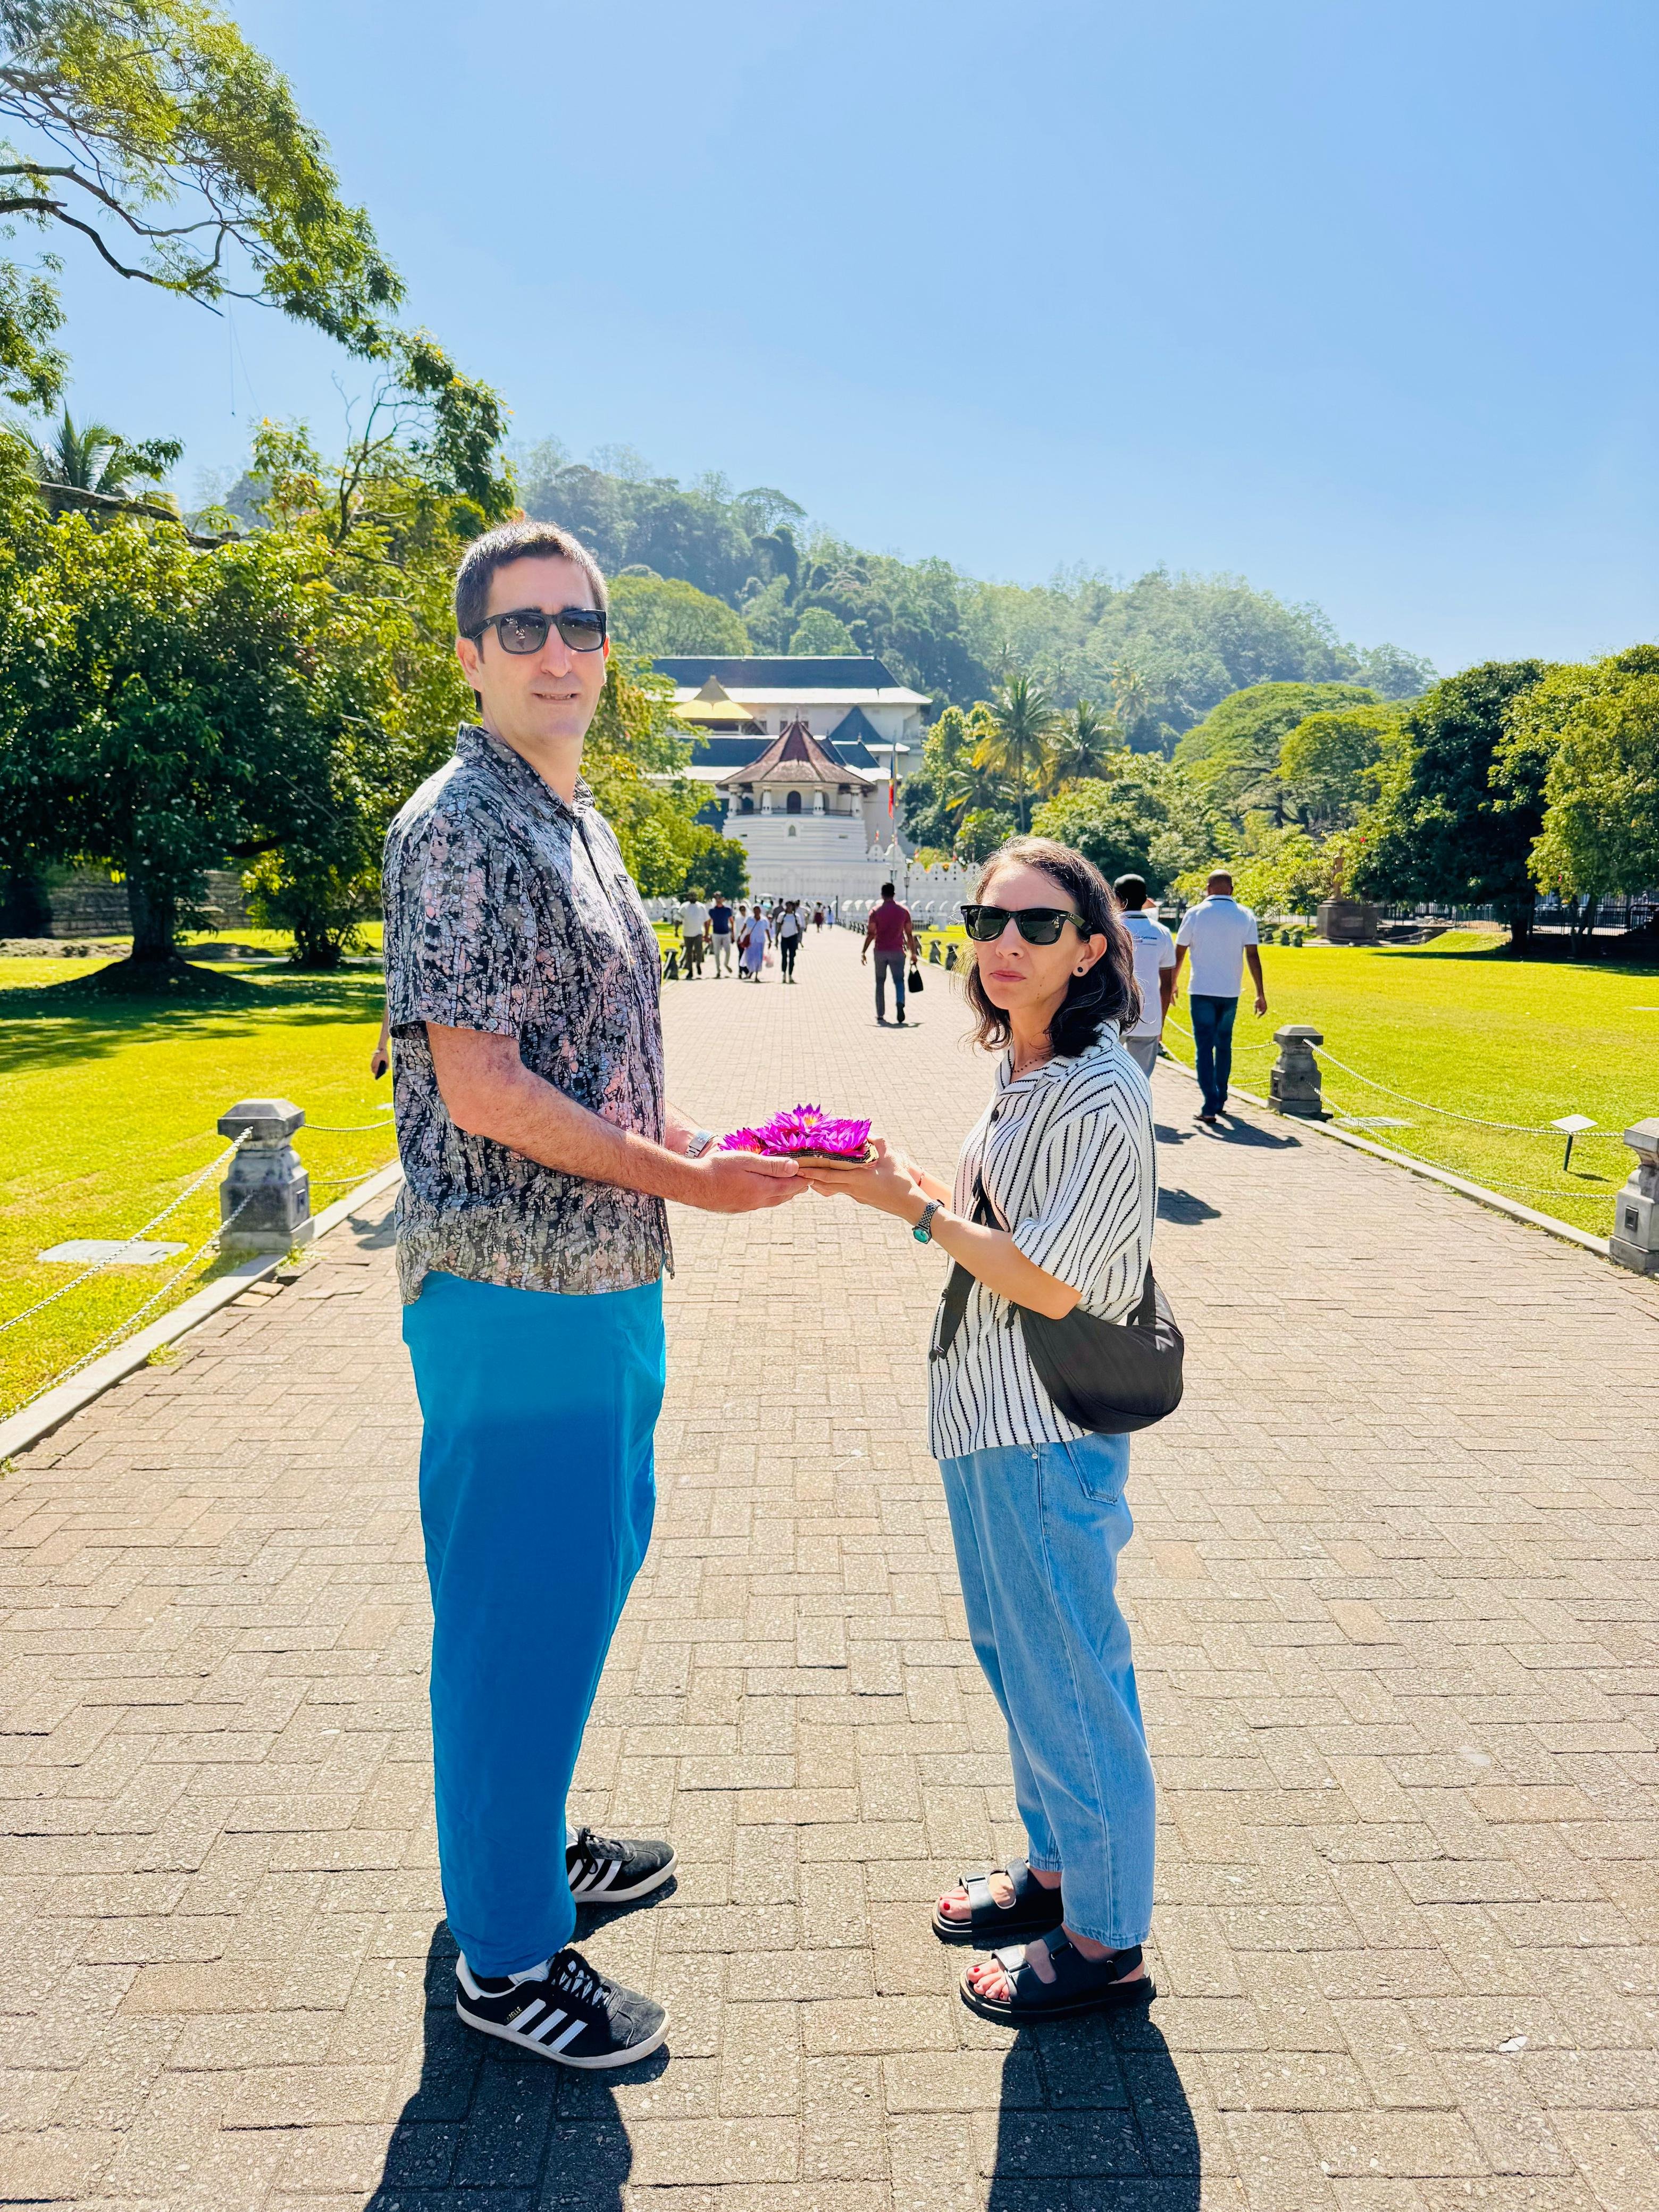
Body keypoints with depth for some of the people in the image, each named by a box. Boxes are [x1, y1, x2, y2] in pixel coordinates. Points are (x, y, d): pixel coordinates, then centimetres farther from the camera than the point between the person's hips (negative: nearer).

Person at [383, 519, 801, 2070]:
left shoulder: (578, 823, 14)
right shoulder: (458, 827, -15)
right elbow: (482, 1089, -21)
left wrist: (707, 1144, 9)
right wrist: (684, 1180, -17)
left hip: (605, 1273, 10)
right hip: (512, 1286, -10)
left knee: (591, 1566, 21)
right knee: (519, 1607, 3)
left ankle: (525, 1840, 41)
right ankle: (503, 1954, 22)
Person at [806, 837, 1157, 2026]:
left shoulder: (1102, 1096, -20)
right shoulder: (1025, 1074, 8)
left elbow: (1051, 1283, -22)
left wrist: (914, 1206, -18)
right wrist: (910, 1185, 2)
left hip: (1049, 1433, -9)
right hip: (990, 1416, 9)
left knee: (1067, 1673, 5)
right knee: (1019, 1656, 22)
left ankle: (1105, 1939, 24)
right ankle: (1056, 1867, 42)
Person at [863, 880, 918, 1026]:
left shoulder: (875, 911, -2)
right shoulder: (904, 911, 3)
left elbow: (871, 934, -7)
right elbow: (909, 934, 4)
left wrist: (864, 952, -3)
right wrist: (913, 952, 12)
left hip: (881, 952, 0)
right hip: (897, 951, 0)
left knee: (880, 983, 11)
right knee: (899, 981, 3)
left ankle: (880, 1015, 12)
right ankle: (900, 1003, -26)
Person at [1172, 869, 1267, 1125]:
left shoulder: (1195, 914, -3)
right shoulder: (1245, 916, 1)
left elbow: (1179, 953, 2)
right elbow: (1252, 956, -3)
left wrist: (1173, 983, 17)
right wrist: (1261, 994, 1)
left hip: (1202, 991, -2)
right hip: (1230, 993, 2)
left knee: (1204, 1048, -3)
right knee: (1224, 1046, 17)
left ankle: (1209, 1107, -13)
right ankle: (1220, 1101, 24)